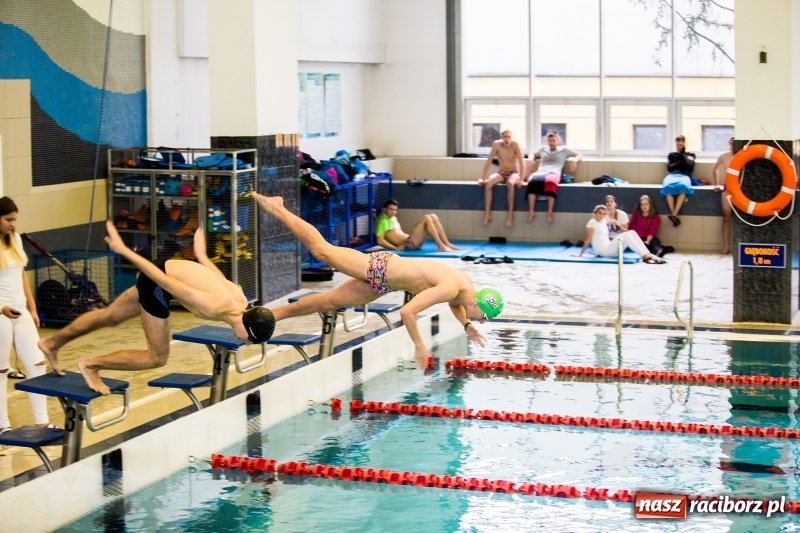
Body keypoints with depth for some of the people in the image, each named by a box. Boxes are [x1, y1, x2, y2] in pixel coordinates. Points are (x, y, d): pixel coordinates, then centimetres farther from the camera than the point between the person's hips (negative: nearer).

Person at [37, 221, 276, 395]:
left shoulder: (240, 299, -11)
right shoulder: (214, 307, -35)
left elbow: (215, 274, 11)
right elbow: (164, 281, -30)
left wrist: (200, 252, 32)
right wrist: (122, 250, -26)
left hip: (169, 269, 8)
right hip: (156, 281, -8)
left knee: (109, 316, 23)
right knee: (157, 358, 1)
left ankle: (52, 343, 38)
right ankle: (91, 365, 12)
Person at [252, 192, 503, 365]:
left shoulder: (467, 284, -4)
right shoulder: (450, 288, -32)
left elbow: (454, 305, 23)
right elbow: (407, 312, -35)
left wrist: (466, 325, 6)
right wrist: (419, 346, -29)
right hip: (378, 269, -7)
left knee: (330, 301, 12)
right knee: (322, 249, 3)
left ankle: (275, 313, 22)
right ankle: (277, 209, 17)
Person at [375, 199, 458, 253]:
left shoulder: (393, 218, 25)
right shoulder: (383, 221, -4)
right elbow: (380, 240, -14)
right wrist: (396, 248, -17)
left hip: (411, 241, 9)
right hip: (406, 244, -9)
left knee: (433, 217, -2)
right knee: (426, 218, -22)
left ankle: (447, 244, -7)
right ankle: (441, 246, -24)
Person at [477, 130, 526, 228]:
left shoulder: (515, 144, -13)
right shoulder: (497, 145, -8)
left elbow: (522, 163, -14)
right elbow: (488, 162, -5)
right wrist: (483, 178, -8)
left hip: (514, 173, -2)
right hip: (501, 173, 2)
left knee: (510, 183, -38)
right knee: (488, 184, -29)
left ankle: (510, 216, -32)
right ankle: (487, 214, -22)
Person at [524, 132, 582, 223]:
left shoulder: (564, 149, 24)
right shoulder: (543, 149, 32)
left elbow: (579, 155, 25)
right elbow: (533, 154, 45)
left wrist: (574, 160, 3)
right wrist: (531, 159, 21)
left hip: (554, 174, -2)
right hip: (540, 173, 2)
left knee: (551, 181, -44)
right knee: (532, 180, -38)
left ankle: (550, 212, -46)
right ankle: (531, 211, -43)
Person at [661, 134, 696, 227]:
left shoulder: (690, 155, 24)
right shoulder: (671, 155, 27)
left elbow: (690, 167, 6)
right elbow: (669, 167, 12)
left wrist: (682, 155, 9)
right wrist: (680, 162, 5)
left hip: (685, 175, -1)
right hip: (673, 175, 1)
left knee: (683, 186, -41)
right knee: (668, 186, -39)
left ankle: (674, 214, -46)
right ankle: (674, 215, -42)